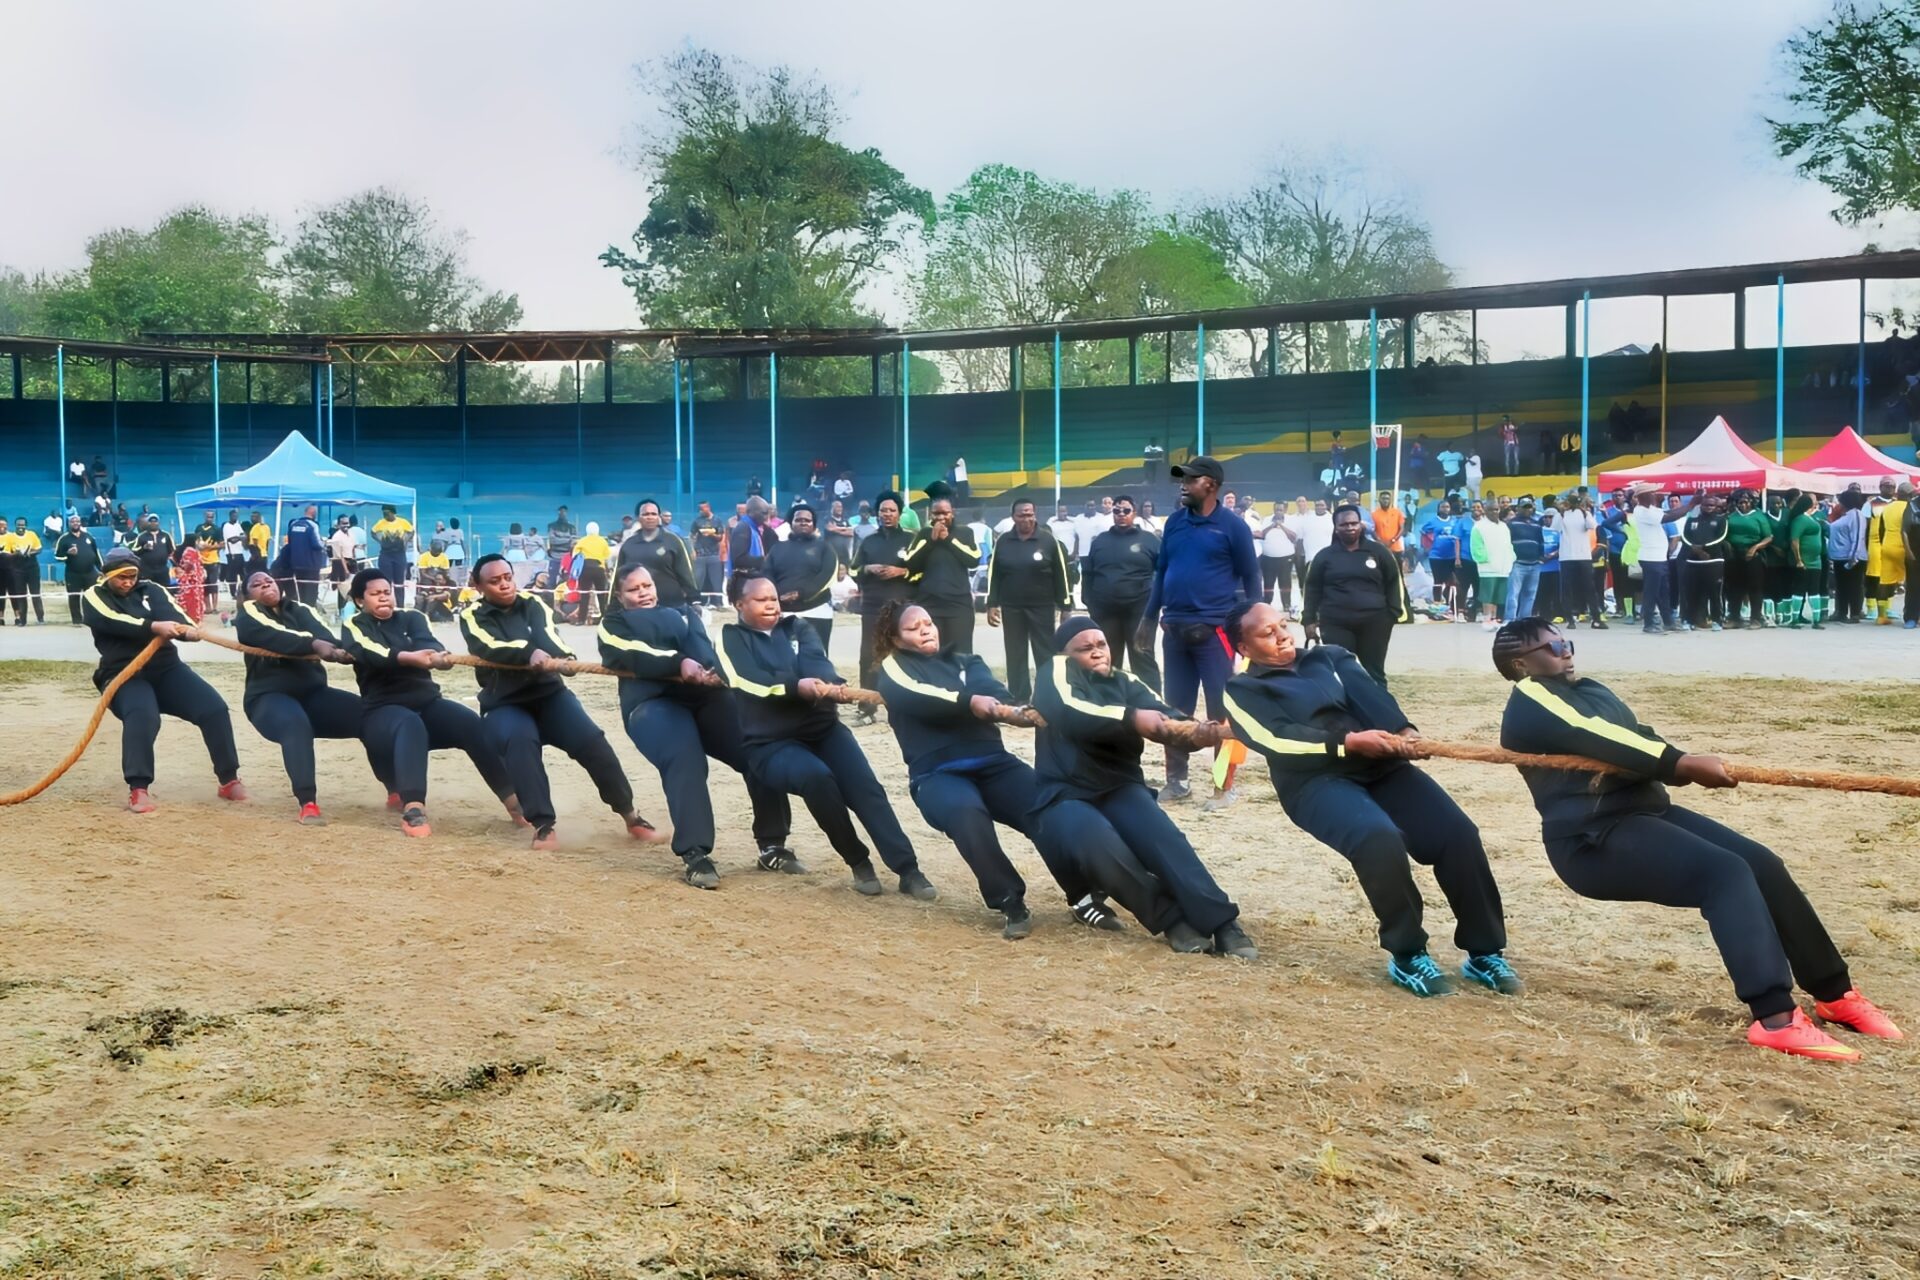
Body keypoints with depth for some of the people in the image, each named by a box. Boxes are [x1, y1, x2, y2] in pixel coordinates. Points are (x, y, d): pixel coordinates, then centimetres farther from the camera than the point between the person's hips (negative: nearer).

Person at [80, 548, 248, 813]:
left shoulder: (152, 590, 9)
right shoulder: (94, 597, 1)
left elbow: (172, 614, -13)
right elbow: (115, 622, -21)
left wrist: (187, 630, -36)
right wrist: (154, 627, -36)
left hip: (165, 668, 4)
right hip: (123, 674, -4)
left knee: (214, 707, -12)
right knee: (141, 715, -34)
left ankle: (229, 780, 2)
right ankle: (138, 790, -32)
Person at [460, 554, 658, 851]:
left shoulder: (533, 605, 6)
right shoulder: (473, 617, -1)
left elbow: (547, 637, -15)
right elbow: (490, 648, -22)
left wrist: (562, 659, -40)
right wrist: (528, 653, -43)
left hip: (549, 694, 2)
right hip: (505, 704, -2)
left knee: (590, 738, -20)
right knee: (520, 740, -34)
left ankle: (630, 816, -8)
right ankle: (543, 825, -34)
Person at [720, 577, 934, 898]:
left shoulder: (797, 629, 15)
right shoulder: (732, 638, 5)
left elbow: (816, 663, -6)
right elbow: (753, 681, -14)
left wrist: (831, 685, -30)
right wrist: (798, 687, -32)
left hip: (822, 729, 4)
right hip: (770, 743, -3)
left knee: (865, 785, -21)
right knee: (815, 775, -33)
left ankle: (908, 870, -23)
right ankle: (858, 862, -16)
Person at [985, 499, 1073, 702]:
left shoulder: (1048, 540, -3)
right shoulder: (1003, 542, 3)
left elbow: (1061, 574, -1)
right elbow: (993, 575, 7)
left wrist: (1065, 605, -3)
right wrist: (992, 605, 0)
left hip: (1042, 607, -2)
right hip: (1011, 608, 2)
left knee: (1046, 655, 2)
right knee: (1015, 657, 8)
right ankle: (1019, 701, 15)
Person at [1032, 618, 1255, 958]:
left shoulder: (1125, 683, 12)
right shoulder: (1057, 672, 2)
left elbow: (1162, 715, -8)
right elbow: (1071, 713, -21)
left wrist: (1195, 732, -31)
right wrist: (1131, 718, -35)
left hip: (1118, 789, 4)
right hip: (1065, 795, -4)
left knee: (1164, 838, -26)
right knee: (1102, 847, -34)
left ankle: (1221, 923, -33)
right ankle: (1172, 919, -22)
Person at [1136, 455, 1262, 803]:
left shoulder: (1232, 525, -5)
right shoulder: (1175, 522, 10)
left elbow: (1250, 577, -2)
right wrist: (1149, 618, 13)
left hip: (1214, 629, -5)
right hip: (1174, 628, 5)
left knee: (1221, 708, -1)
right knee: (1176, 708, 10)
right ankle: (1176, 780, 20)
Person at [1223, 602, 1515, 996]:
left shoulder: (1330, 657, 23)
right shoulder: (1242, 691, 11)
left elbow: (1369, 696, 3)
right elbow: (1278, 741, -7)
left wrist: (1402, 731, -17)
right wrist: (1349, 741, -18)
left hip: (1379, 765, 5)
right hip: (1316, 781, -5)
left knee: (1457, 832, -16)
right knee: (1379, 837, -33)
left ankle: (1484, 952, -2)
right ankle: (1407, 956, -14)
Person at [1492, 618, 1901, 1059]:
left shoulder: (1589, 690, 21)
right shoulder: (1529, 699, -7)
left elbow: (1635, 740, 10)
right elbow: (1597, 740, -21)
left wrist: (1690, 766, -10)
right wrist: (1683, 763, -27)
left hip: (1645, 812, 9)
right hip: (1593, 841, -9)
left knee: (1761, 863, 1)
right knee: (1726, 873, -24)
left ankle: (1834, 992, 13)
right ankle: (1776, 1019, -29)